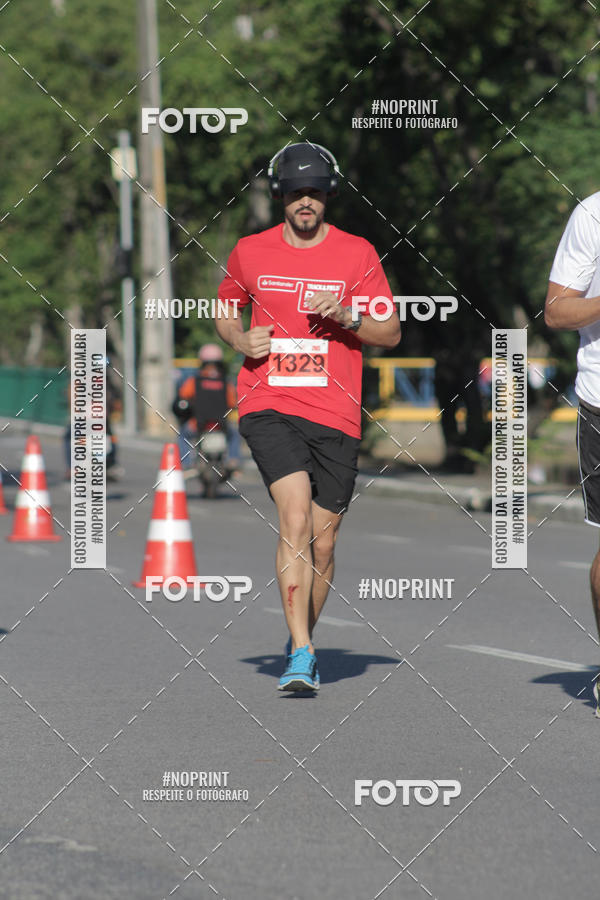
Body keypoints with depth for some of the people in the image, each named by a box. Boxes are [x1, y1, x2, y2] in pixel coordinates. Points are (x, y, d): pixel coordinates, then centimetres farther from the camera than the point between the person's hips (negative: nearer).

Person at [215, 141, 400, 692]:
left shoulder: (357, 254, 4)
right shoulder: (250, 252, 7)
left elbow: (391, 333, 6)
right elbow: (226, 311, 24)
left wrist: (345, 315, -13)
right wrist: (239, 338, 1)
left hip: (335, 417, 1)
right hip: (268, 407, -1)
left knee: (322, 543, 6)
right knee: (296, 517, -21)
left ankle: (302, 643, 29)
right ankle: (301, 654, -25)